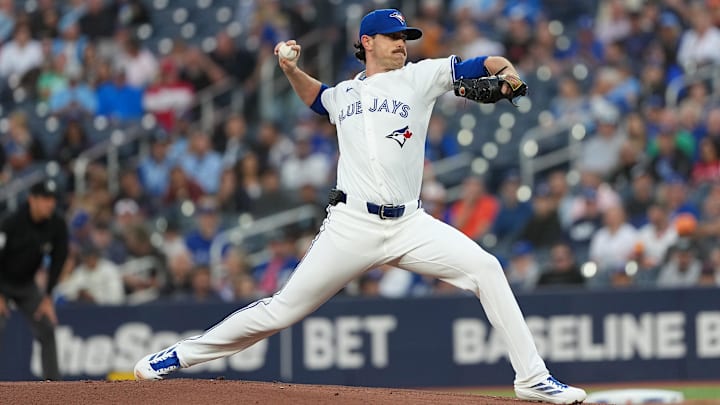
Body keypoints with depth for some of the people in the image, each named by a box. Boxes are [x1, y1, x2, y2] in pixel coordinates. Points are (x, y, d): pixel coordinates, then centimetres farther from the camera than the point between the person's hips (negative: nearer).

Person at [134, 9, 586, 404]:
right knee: (284, 308, -1)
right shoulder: (345, 94, 17)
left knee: (485, 269, -17)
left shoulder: (419, 78, 9)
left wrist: (505, 68, -23)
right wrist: (292, 70, 22)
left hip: (410, 224, 0)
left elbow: (467, 66, -2)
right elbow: (316, 97, 40)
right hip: (352, 225, 0)